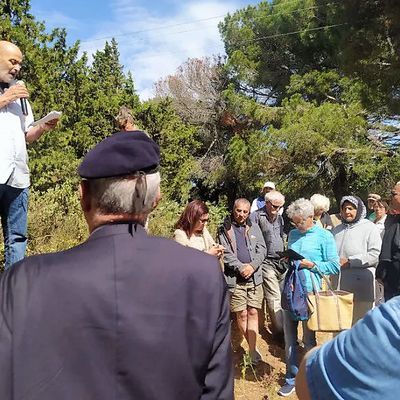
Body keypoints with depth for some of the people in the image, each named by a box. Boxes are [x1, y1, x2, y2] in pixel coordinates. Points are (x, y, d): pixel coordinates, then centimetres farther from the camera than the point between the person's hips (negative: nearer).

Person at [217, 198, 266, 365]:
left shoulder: (254, 228, 11)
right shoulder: (224, 230, 2)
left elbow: (262, 249, 5)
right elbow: (226, 253, -6)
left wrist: (252, 266, -11)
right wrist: (241, 268, -15)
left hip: (254, 276, 2)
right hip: (235, 278, -2)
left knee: (253, 312, 1)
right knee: (241, 314, 3)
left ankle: (253, 348, 6)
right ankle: (252, 345, 21)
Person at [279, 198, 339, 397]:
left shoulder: (324, 236, -6)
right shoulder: (293, 234, 9)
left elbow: (335, 266, -7)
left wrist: (312, 265, -17)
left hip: (309, 292, -5)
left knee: (308, 339, 9)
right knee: (289, 337, 10)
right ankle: (292, 378, 24)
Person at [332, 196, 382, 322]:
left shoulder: (369, 228, -3)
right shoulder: (337, 230, 17)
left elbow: (376, 254, -13)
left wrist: (350, 262, -14)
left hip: (361, 287, -5)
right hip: (339, 285, 6)